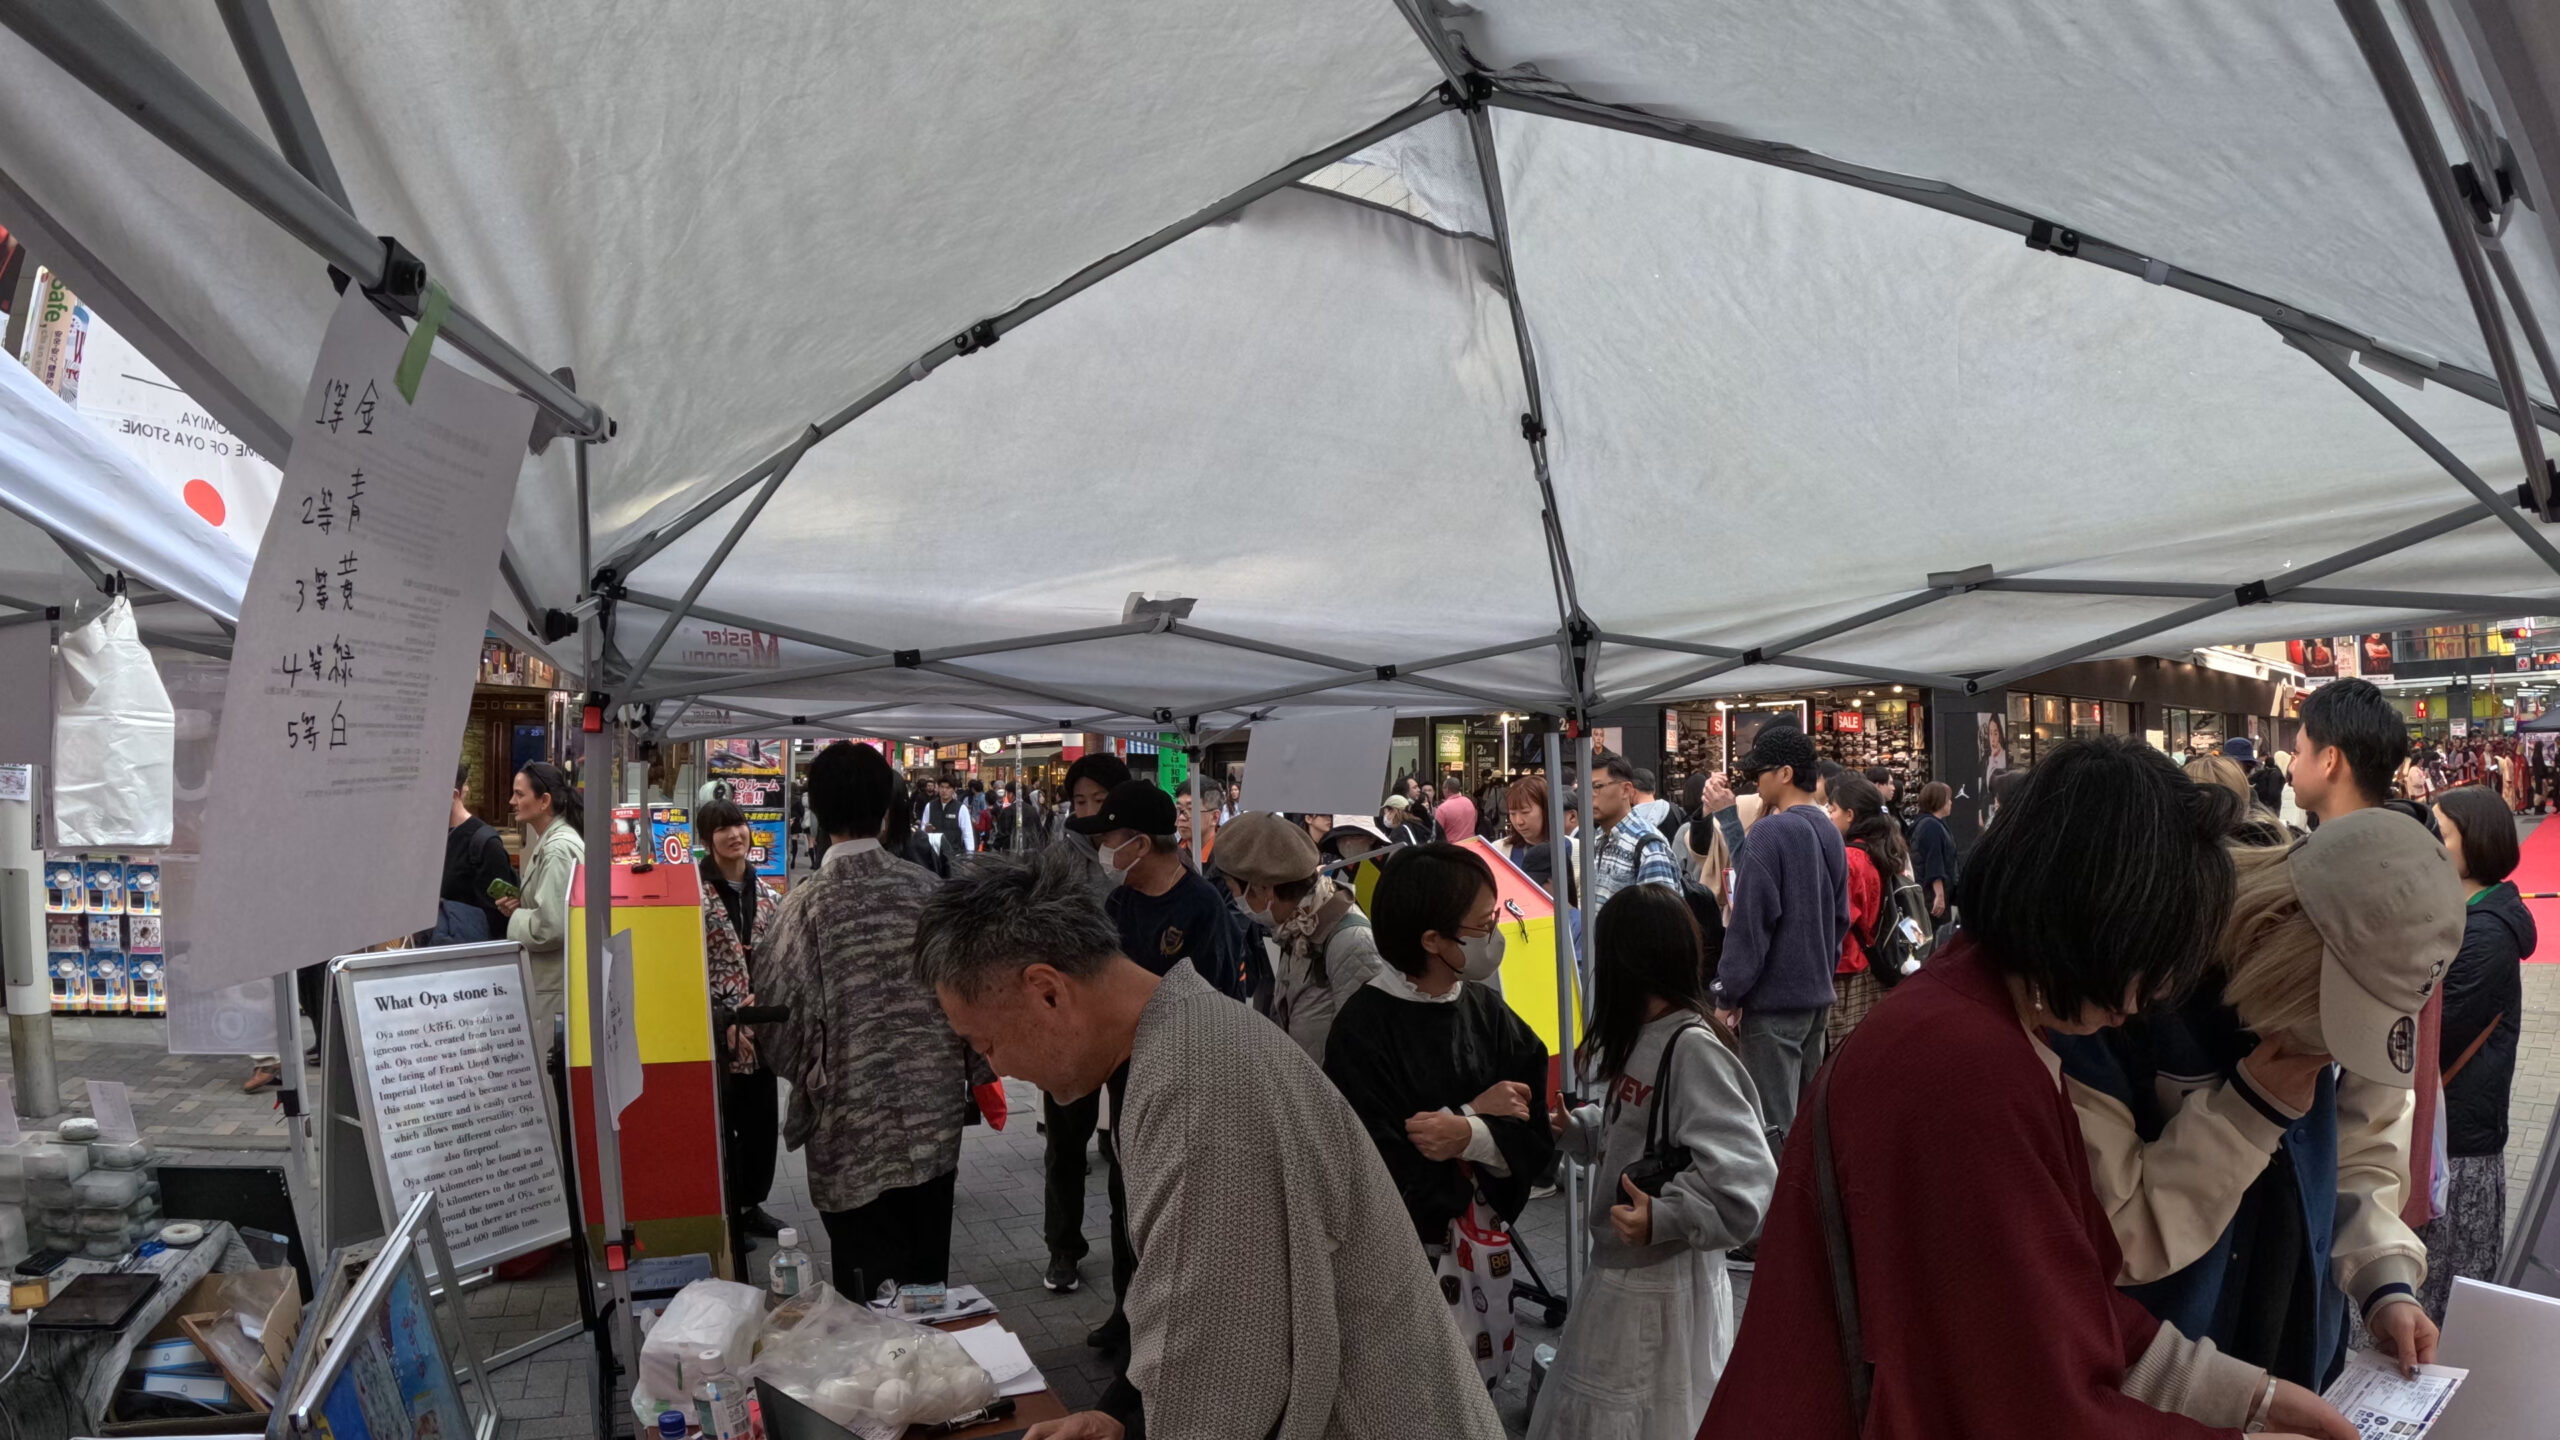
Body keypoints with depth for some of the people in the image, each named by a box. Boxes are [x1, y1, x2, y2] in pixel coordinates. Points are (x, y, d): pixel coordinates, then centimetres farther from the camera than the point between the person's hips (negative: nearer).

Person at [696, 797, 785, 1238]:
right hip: (715, 1031, -5)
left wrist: (760, 999, -8)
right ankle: (723, 1210, 16)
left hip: (759, 1025, 5)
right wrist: (724, 1020, -16)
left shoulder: (768, 896, 8)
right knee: (719, 1121, 3)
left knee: (762, 1118, 12)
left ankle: (751, 1204, 27)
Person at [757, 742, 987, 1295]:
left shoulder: (808, 903, -13)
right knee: (928, 1283, 18)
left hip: (854, 1133, -3)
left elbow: (777, 1023, -9)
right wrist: (977, 1076, 16)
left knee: (867, 1297, 9)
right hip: (935, 1123, 3)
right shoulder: (929, 891, -4)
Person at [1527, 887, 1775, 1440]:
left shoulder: (1694, 1048, -23)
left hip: (1666, 1285, -9)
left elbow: (1745, 1178, -27)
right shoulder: (1638, 1036, 5)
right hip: (1615, 1271, 9)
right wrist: (1572, 1128, 2)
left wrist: (1663, 1217, -34)